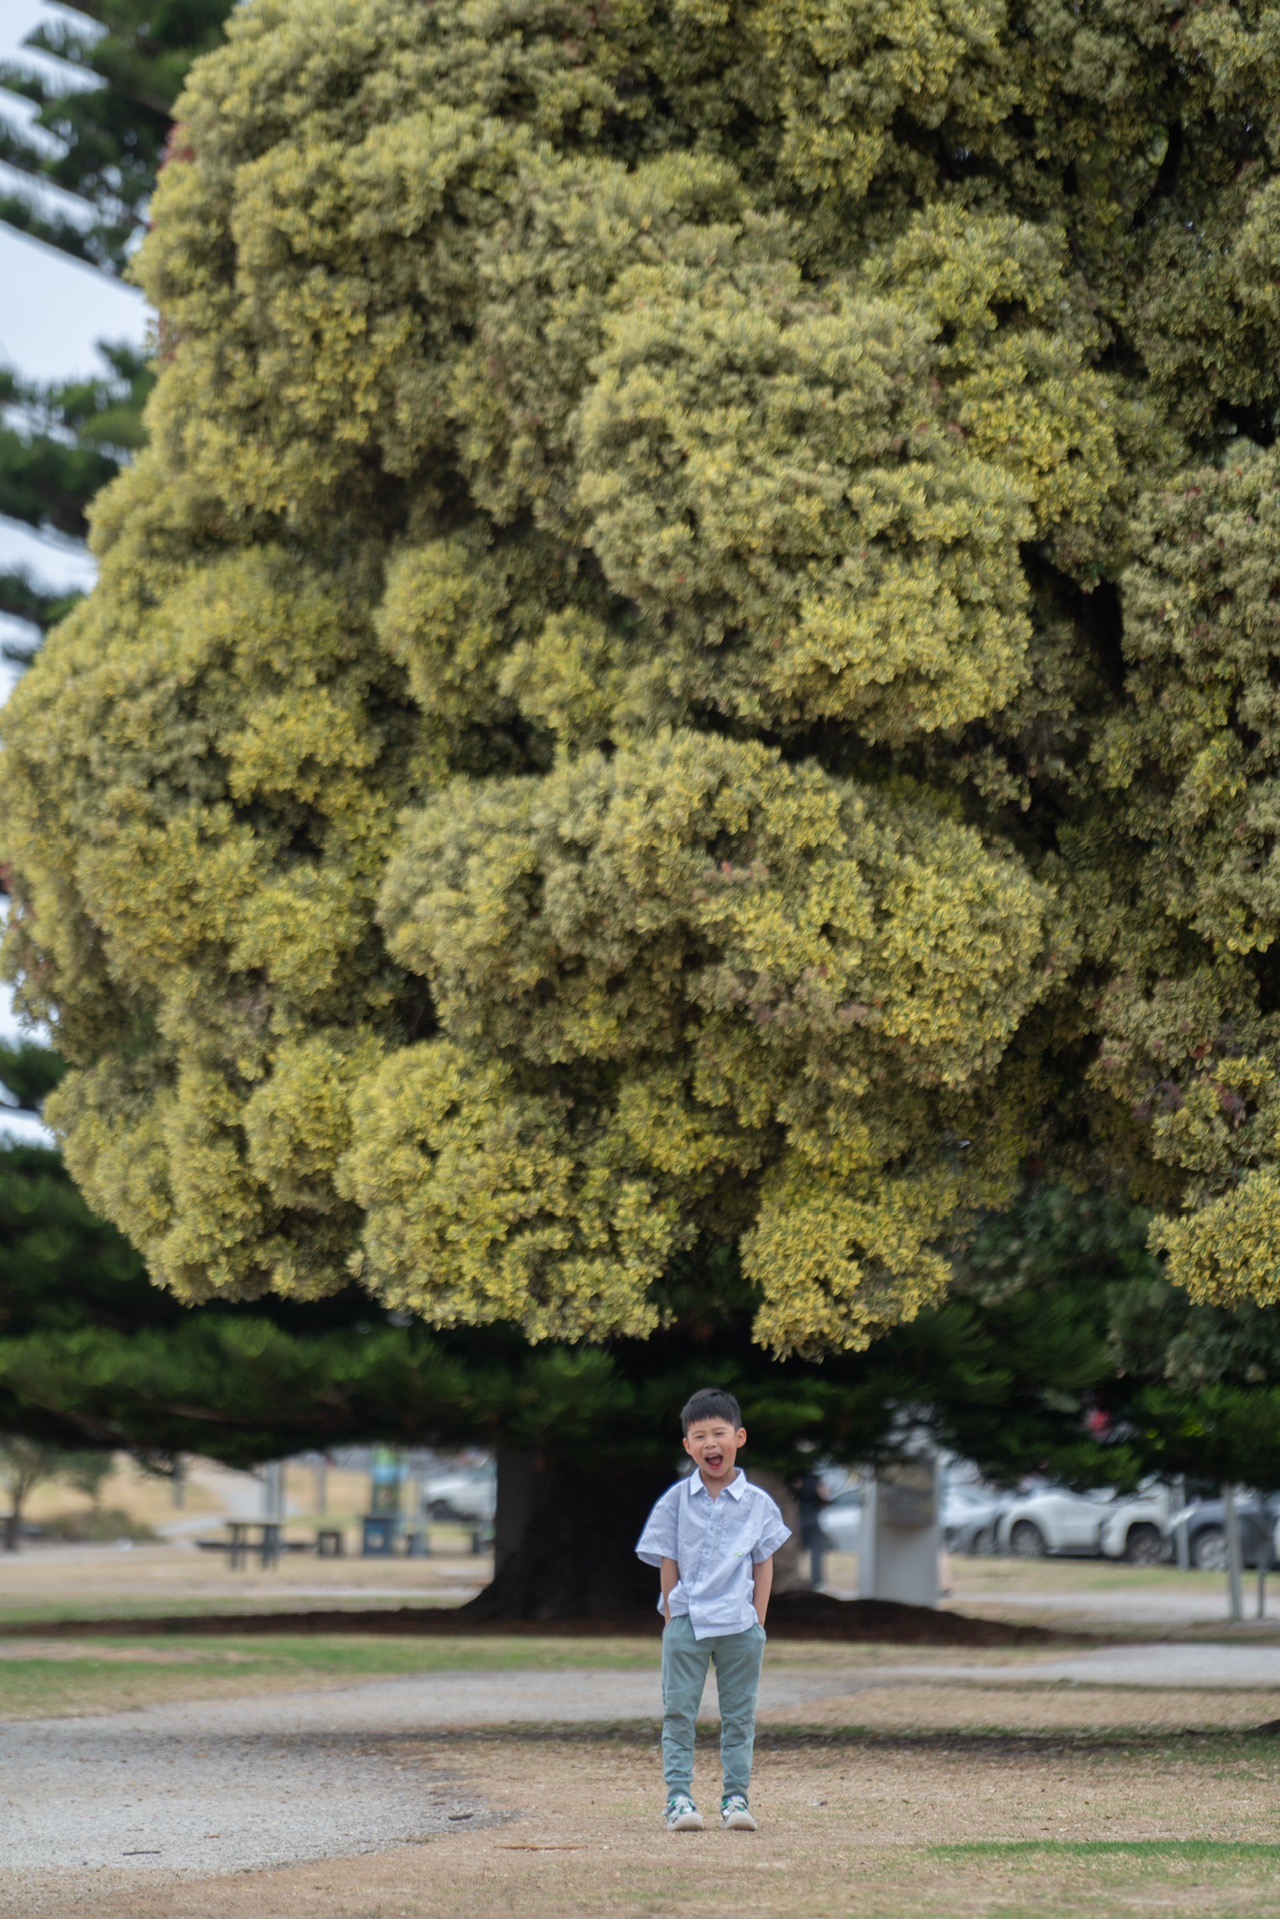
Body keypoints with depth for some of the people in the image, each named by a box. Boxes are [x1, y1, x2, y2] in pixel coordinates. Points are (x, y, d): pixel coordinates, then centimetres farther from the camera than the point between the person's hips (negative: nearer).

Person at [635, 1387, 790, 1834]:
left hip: (740, 1625, 1)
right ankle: (679, 1798, 1)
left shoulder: (758, 1503, 1)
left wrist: (758, 1623, 0)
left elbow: (764, 1565, 5)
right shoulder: (676, 1500, 0)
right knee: (678, 1713, -1)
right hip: (686, 1624, -1)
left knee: (739, 1716, 5)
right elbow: (667, 1562, 2)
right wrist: (673, 1617, -2)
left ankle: (737, 1799, 11)